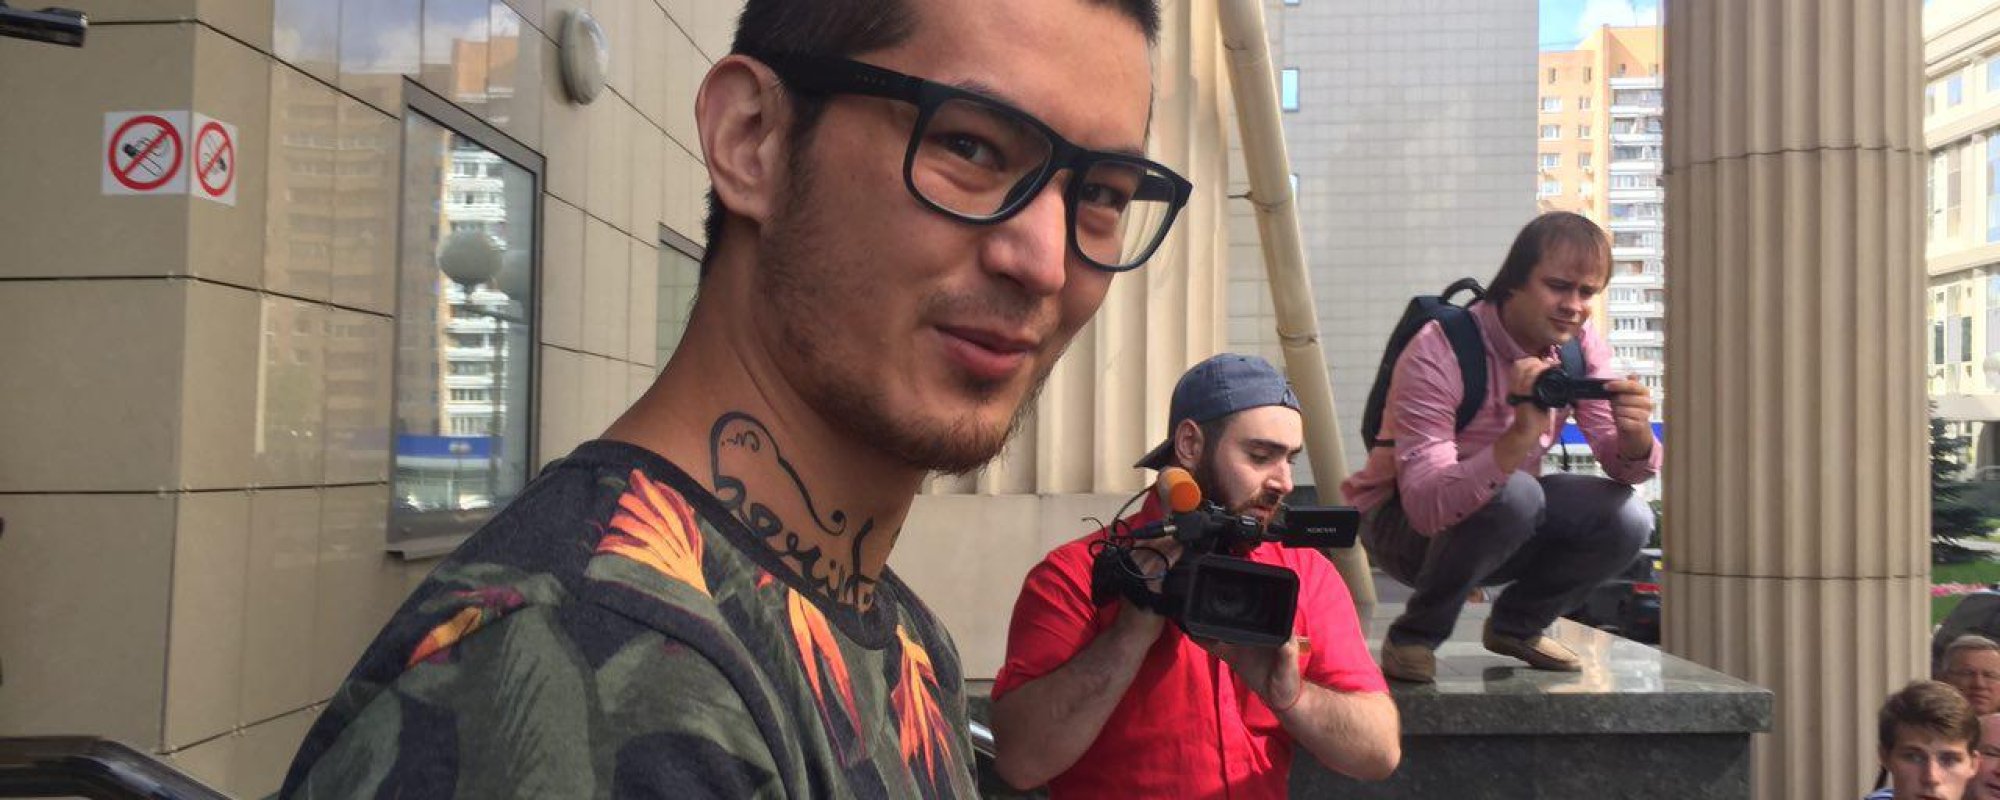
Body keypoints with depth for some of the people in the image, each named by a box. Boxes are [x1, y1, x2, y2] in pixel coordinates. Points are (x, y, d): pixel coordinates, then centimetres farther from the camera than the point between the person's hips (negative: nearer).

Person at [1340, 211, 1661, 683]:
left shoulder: (1581, 348, -7)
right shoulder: (1440, 353, -28)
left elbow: (1628, 470, -10)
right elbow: (1428, 505, -39)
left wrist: (1635, 433, -34)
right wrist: (1522, 436, -52)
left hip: (1503, 525, 6)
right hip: (1405, 524, -6)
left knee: (1627, 519, -17)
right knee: (1515, 493, -35)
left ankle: (1516, 626, 9)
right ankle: (1414, 636, -12)